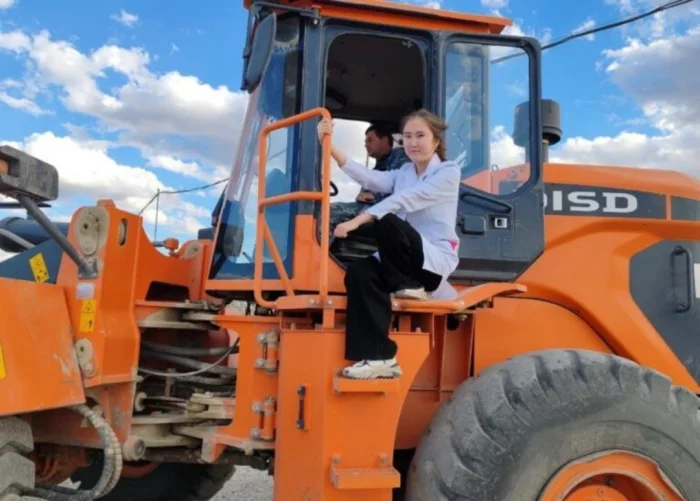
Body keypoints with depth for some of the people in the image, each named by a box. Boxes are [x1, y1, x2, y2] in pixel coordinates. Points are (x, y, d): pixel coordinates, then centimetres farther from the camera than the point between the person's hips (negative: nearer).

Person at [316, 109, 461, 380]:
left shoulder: (449, 172, -5)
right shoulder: (402, 173, 15)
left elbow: (404, 201, -19)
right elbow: (368, 178, -5)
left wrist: (356, 221, -28)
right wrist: (330, 145, -17)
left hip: (435, 261, -6)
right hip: (402, 260, 6)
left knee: (387, 222, -31)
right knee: (358, 272, -24)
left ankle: (407, 286, -7)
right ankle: (378, 357, -25)